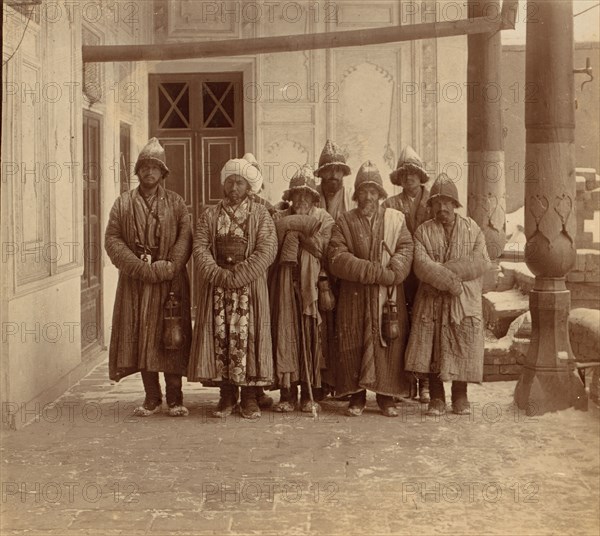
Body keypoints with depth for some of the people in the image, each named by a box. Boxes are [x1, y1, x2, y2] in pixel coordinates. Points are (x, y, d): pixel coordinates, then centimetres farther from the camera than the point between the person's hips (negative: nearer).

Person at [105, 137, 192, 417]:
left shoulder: (176, 203, 7)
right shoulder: (123, 203, 9)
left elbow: (185, 238, -2)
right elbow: (112, 239, 0)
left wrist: (168, 266, -16)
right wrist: (139, 267, -12)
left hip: (170, 280, -1)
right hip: (135, 281, 1)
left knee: (171, 338, -1)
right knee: (141, 337, 2)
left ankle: (175, 398, 6)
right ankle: (151, 397, 12)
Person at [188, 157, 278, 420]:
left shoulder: (260, 215, 5)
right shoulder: (210, 215, 12)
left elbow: (267, 250, -6)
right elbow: (200, 247, 3)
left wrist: (237, 276, -14)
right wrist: (218, 274, -14)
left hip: (249, 286, -2)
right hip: (216, 287, 2)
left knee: (246, 336, -6)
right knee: (219, 336, -1)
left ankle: (249, 396, 2)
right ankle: (227, 395, 7)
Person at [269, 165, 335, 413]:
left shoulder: (324, 219, 11)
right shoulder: (280, 218, 15)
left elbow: (320, 247, -5)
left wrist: (295, 231, -4)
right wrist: (303, 226, -4)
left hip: (311, 285, -1)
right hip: (285, 284, 1)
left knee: (310, 336, -3)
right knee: (286, 332, -4)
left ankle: (309, 395, 3)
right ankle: (288, 394, -1)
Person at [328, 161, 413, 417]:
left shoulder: (396, 219, 11)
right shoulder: (345, 222, 6)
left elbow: (406, 250, 1)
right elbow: (337, 259, -6)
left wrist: (391, 273, -19)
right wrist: (376, 272, -16)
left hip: (389, 296, 1)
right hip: (355, 297, -1)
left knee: (390, 343, 0)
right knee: (355, 345, 0)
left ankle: (387, 397, 10)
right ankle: (357, 397, 10)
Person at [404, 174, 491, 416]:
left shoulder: (473, 229, 8)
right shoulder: (423, 232, 5)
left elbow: (481, 262, -7)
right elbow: (421, 265, -11)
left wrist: (442, 270, -14)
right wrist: (450, 281, -20)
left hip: (465, 303, 1)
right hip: (431, 303, 0)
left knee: (463, 349, 3)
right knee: (431, 350, -1)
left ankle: (460, 397, 19)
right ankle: (436, 398, 12)